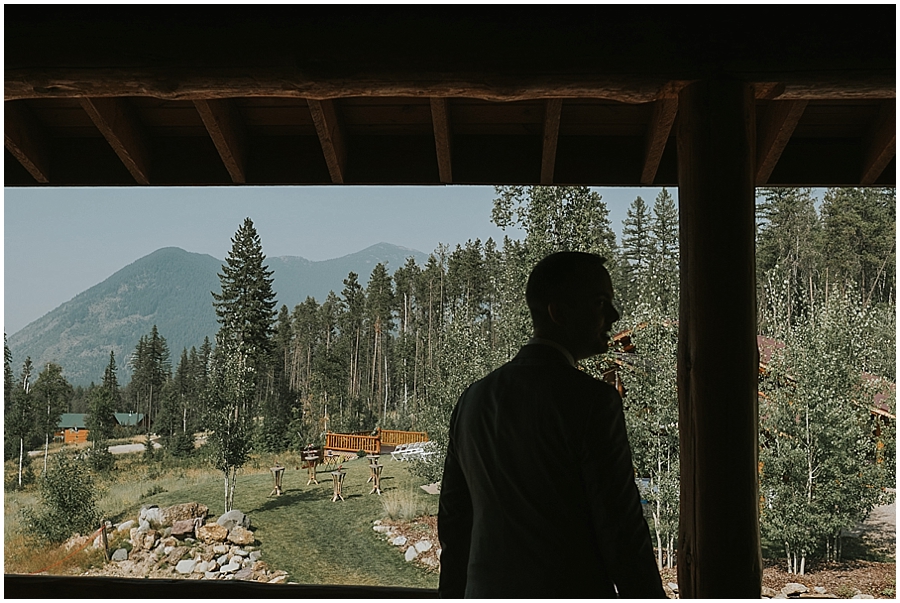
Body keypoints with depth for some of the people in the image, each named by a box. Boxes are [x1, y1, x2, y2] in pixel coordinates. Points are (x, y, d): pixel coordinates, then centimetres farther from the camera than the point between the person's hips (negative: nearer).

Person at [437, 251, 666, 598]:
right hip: (573, 594, -6)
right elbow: (622, 530, -15)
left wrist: (455, 595, 21)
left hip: (485, 593, 7)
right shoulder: (592, 400, -15)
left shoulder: (472, 399, 6)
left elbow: (453, 523, 12)